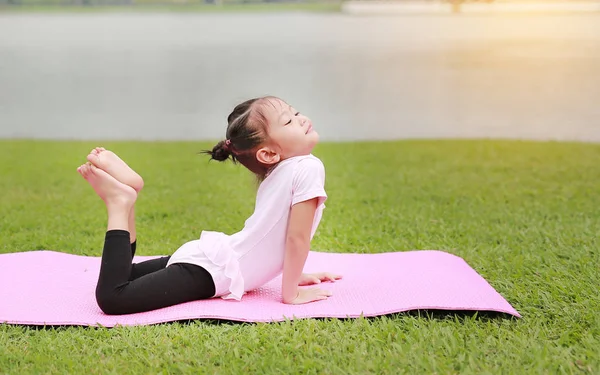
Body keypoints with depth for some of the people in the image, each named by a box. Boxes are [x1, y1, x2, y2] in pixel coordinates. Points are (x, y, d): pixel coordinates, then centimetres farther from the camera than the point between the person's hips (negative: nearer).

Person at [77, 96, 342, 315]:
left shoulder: (277, 175, 16)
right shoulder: (308, 167, -13)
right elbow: (297, 238, -14)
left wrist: (293, 274, 28)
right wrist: (291, 292, -6)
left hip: (210, 254, 10)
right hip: (213, 269, -10)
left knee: (123, 275, 25)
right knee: (111, 298, -22)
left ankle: (124, 197, 9)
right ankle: (120, 203, -10)